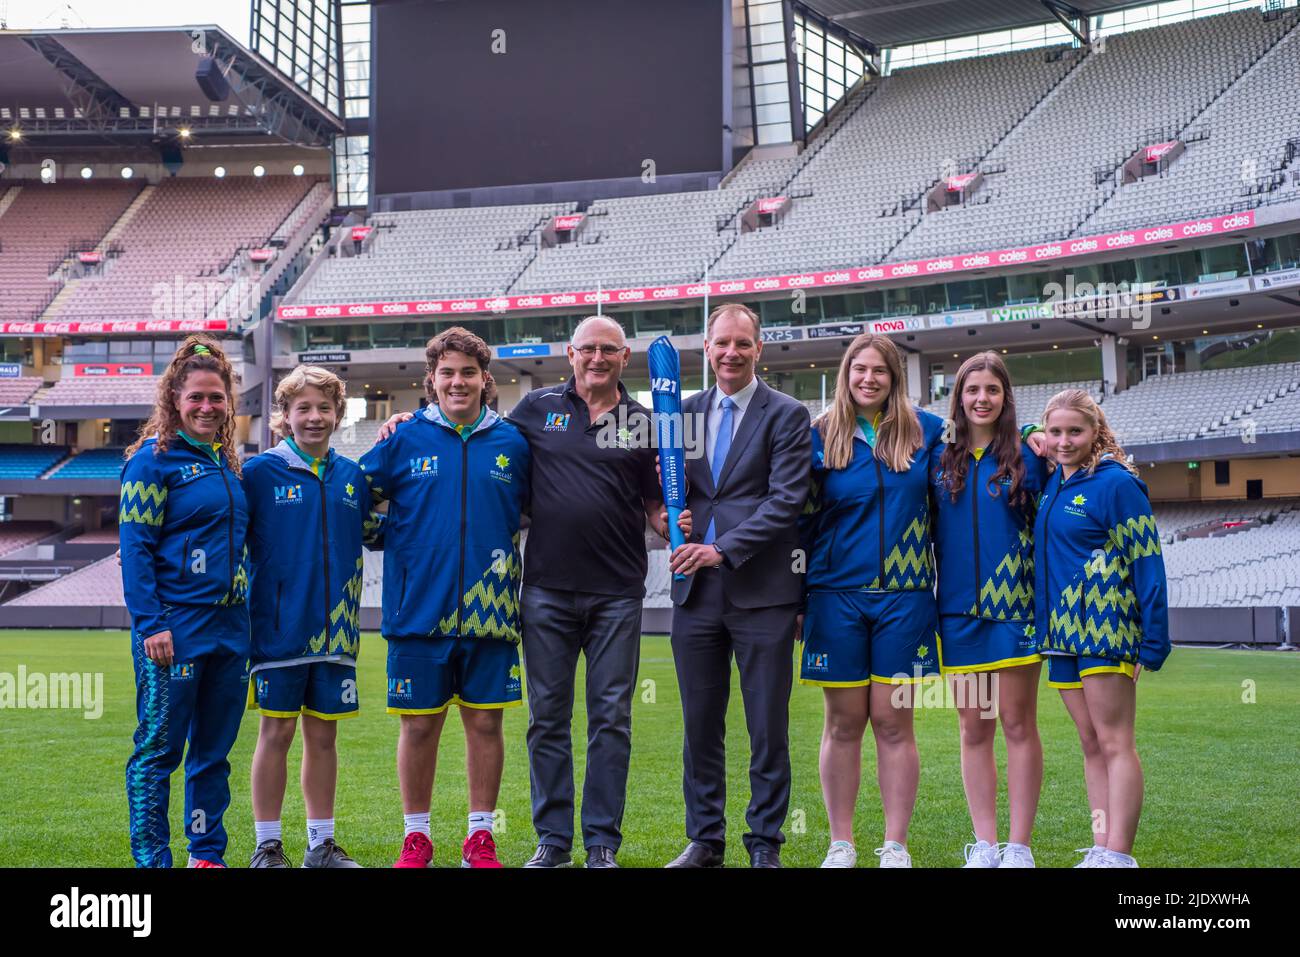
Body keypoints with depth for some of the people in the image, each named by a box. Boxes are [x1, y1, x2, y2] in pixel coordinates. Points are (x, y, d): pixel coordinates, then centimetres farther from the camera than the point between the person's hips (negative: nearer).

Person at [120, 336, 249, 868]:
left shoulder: (228, 462, 15)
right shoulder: (153, 460, -6)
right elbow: (135, 547, -11)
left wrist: (242, 611, 14)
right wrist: (150, 624, -17)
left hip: (228, 624, 7)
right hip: (175, 625, -7)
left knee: (215, 748, 11)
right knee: (160, 748, -2)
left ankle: (207, 853, 20)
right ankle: (151, 858, 5)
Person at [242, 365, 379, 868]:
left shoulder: (352, 476, 9)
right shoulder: (261, 472, -3)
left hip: (334, 631, 4)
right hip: (279, 627, -3)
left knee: (323, 735, 9)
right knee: (276, 733, 2)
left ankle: (322, 844, 18)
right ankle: (268, 846, 11)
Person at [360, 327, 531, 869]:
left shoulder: (511, 443, 6)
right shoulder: (405, 439, 1)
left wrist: (506, 554, 7)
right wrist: (397, 538, 5)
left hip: (489, 613, 1)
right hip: (418, 612, -1)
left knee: (485, 722, 5)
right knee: (419, 724, 5)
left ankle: (481, 835, 17)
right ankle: (416, 838, 17)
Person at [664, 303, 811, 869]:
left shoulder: (787, 416, -1)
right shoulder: (686, 412, 13)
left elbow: (786, 500, -10)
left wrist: (722, 549, -19)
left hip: (761, 591, -4)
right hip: (697, 590, 4)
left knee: (768, 731, 2)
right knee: (700, 727, 10)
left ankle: (764, 846, 11)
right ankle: (705, 840, 20)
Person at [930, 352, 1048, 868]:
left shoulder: (1028, 456, 1)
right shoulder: (940, 460, 8)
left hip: (1015, 608, -3)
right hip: (959, 610, 3)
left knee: (1018, 725, 0)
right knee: (973, 729, 7)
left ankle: (1019, 847, 6)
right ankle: (985, 846, 13)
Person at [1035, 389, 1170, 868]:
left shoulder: (1116, 482, -10)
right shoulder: (1052, 485, 12)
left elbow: (1147, 564, -11)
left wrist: (1151, 641, -15)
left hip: (1105, 629, -8)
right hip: (1063, 631, 8)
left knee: (1115, 744, -7)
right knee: (1091, 746, 9)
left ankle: (1117, 856, -8)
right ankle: (1101, 850, 13)